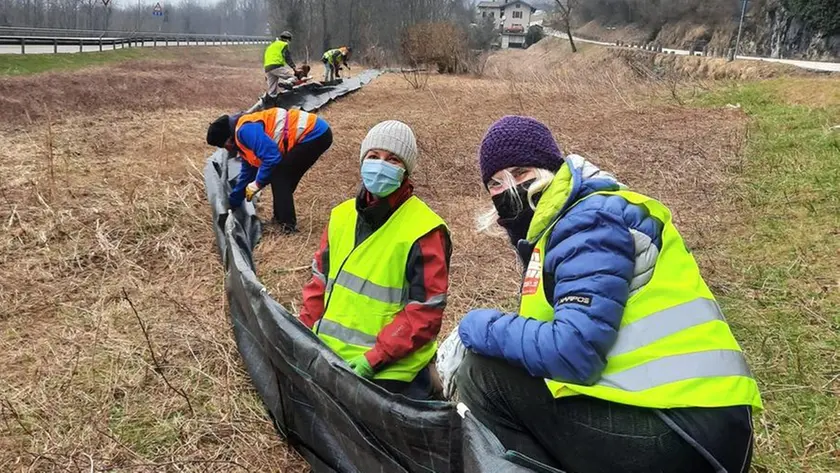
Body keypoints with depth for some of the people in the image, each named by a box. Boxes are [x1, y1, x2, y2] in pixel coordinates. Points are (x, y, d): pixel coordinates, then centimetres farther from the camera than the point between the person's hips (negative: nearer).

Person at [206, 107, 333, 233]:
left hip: (315, 134, -10)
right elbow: (247, 173, 30)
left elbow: (272, 158, -23)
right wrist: (232, 205, 38)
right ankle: (280, 217, 25)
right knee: (281, 176, 15)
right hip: (317, 133, 10)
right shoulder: (243, 138, 19)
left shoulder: (246, 130, -14)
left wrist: (257, 184, -7)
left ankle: (288, 225, -1)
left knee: (278, 176, -4)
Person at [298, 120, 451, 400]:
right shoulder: (342, 215, 4)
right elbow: (321, 280, 12)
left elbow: (425, 311, -17)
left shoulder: (423, 230, -15)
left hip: (389, 373, -6)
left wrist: (373, 359, -21)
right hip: (329, 358, 6)